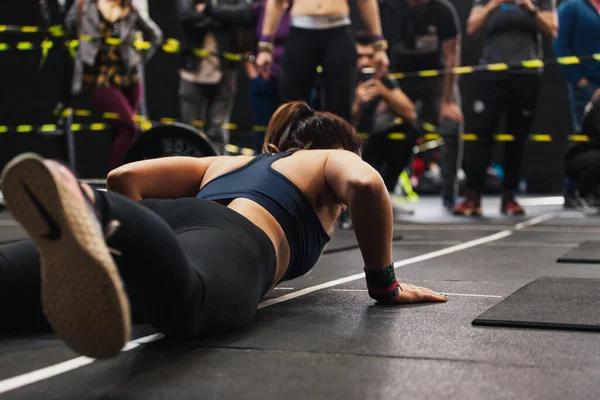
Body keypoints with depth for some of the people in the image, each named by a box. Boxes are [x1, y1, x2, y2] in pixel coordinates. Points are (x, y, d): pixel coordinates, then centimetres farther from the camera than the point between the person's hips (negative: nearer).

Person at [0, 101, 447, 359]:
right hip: (233, 239, -5)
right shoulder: (334, 160, 32)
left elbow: (124, 177, 32)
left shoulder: (222, 162, 44)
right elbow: (365, 184, 6)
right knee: (180, 302, -39)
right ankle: (88, 211, -69)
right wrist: (384, 284, 17)